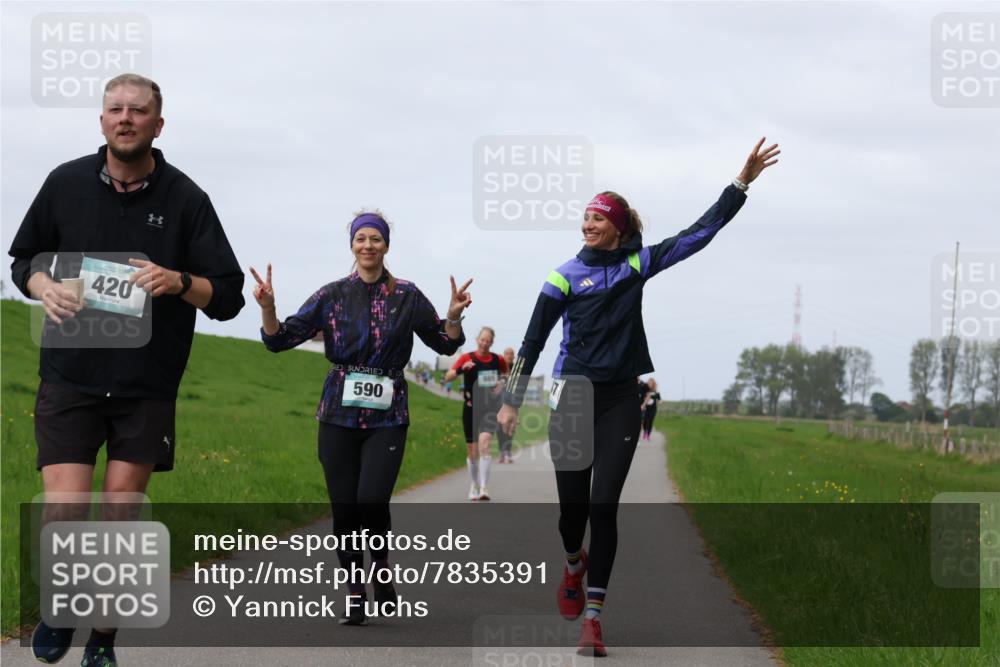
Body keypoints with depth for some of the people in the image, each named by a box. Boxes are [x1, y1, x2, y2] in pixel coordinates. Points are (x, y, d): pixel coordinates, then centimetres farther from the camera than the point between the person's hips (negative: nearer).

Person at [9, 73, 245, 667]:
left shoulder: (185, 199, 0)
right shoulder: (65, 183, 4)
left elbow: (228, 296, 2)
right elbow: (24, 259, 16)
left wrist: (179, 282, -18)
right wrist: (45, 287, -6)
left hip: (147, 388, 0)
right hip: (69, 378, 0)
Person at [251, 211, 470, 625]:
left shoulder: (407, 297, 3)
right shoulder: (332, 295, 4)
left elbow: (445, 344, 11)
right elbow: (280, 339, 3)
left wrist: (454, 316, -9)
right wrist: (267, 307, -16)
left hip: (387, 418, -1)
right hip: (339, 416, 2)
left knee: (372, 501, -17)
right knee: (344, 509, 0)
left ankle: (381, 569, 11)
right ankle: (355, 597, 13)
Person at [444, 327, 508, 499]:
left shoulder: (498, 360, 2)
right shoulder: (467, 358, -5)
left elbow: (507, 375, 22)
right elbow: (447, 377, -13)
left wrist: (503, 384, -1)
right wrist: (461, 368, -32)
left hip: (489, 408, 0)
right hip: (471, 409, 0)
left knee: (484, 445, -20)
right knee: (472, 452, 9)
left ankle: (484, 487, -22)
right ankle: (475, 485, 31)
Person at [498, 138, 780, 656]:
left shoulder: (637, 265, 5)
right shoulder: (566, 276, 0)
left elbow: (700, 233, 3)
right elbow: (533, 341, 3)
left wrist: (743, 182, -2)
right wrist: (512, 401, 1)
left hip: (620, 400, 1)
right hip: (572, 397, -1)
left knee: (604, 506, -6)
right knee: (573, 504, 4)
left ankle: (592, 618, -6)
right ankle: (574, 566, 40)